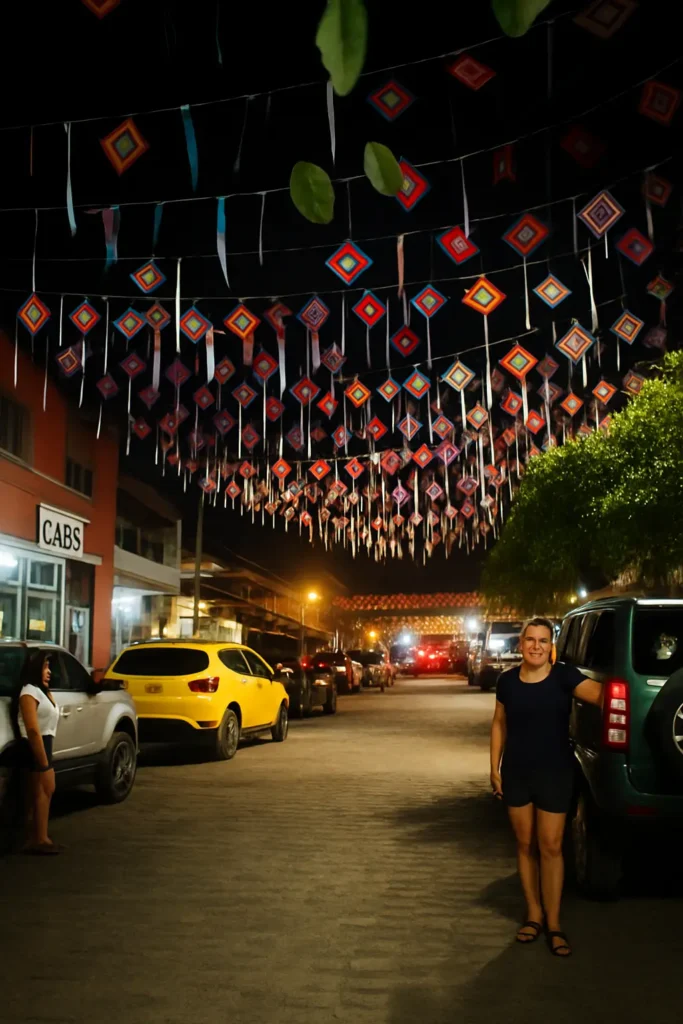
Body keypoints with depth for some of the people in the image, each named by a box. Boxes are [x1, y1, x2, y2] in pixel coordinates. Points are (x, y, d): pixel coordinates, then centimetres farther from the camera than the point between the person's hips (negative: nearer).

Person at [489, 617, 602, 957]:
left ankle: (553, 924, 18)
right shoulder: (508, 681, -1)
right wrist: (494, 768, 5)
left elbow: (599, 694, -27)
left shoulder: (564, 676, -11)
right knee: (525, 845, 13)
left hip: (555, 773, -3)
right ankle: (533, 915, 29)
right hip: (516, 774, 3)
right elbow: (499, 724, 7)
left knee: (550, 847, 3)